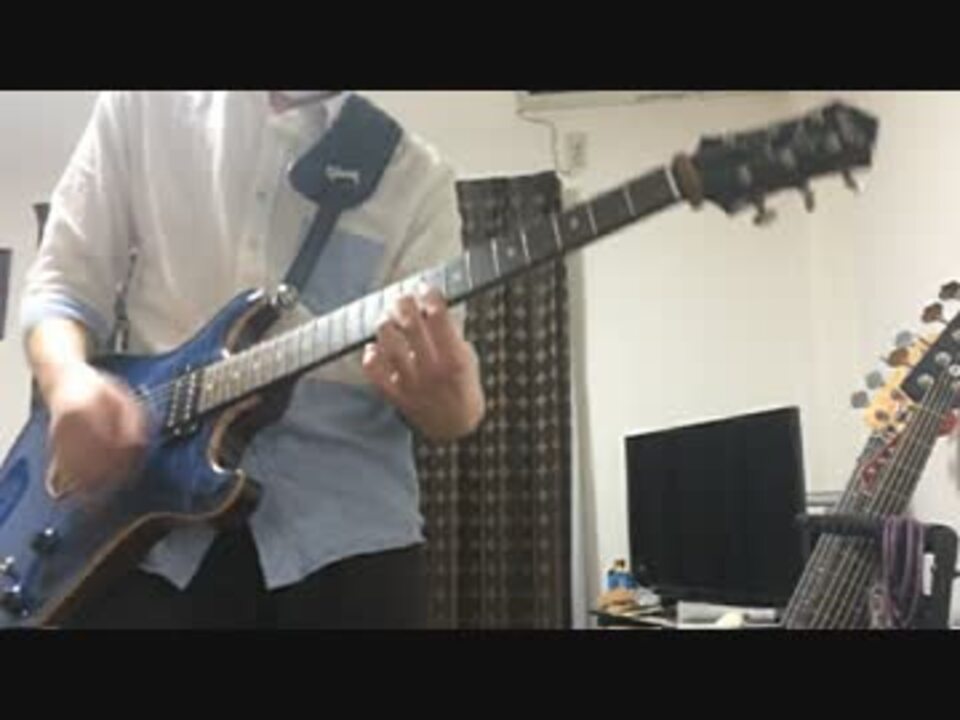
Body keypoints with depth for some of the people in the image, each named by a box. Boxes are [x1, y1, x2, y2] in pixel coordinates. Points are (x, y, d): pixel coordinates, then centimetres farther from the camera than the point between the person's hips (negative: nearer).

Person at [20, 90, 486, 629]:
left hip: (347, 527, 0)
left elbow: (450, 387, -1)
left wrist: (450, 402, -25)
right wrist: (69, 377, -14)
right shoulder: (143, 105, 8)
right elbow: (63, 281, 8)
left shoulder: (416, 174, 5)